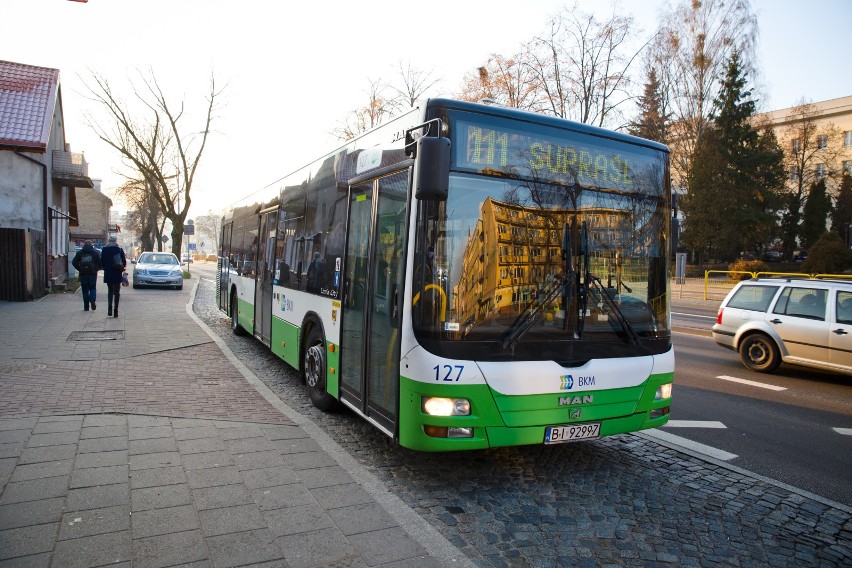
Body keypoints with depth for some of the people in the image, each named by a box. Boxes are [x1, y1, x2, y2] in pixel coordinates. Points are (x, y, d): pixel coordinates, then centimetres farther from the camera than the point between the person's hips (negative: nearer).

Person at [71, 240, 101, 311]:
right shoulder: (95, 252, 1)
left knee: (85, 289, 7)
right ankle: (92, 300, -20)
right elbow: (100, 262, -5)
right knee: (93, 288, 8)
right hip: (92, 273, -1)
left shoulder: (79, 253, 6)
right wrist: (96, 269, 9)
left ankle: (86, 307, 6)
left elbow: (74, 262, 1)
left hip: (83, 273, 1)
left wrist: (79, 269, 8)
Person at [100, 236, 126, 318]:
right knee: (117, 292, 5)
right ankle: (115, 310, 1)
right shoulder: (120, 250, -5)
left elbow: (102, 262, 0)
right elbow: (124, 262, -3)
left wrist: (106, 269, 16)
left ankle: (109, 309, 2)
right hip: (117, 274, -1)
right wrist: (122, 268, 16)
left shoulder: (104, 250, -2)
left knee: (110, 291, 15)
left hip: (108, 274, 1)